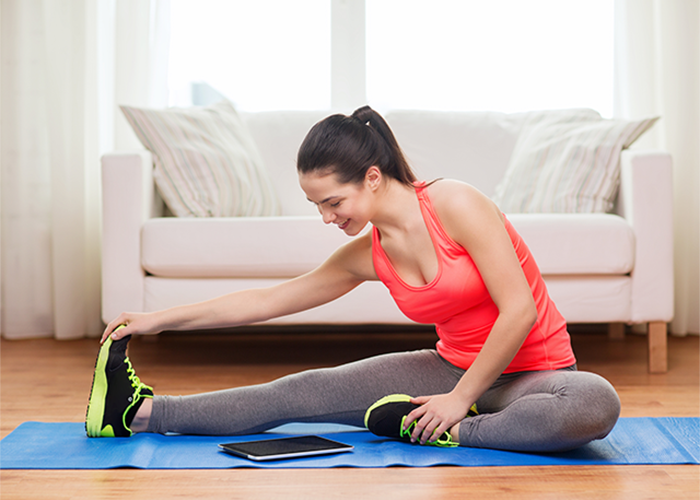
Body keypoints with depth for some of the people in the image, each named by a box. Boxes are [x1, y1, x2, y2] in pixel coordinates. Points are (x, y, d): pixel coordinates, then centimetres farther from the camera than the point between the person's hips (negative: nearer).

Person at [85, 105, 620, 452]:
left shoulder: (455, 205, -21)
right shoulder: (366, 256, -1)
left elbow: (520, 311, -23)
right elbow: (266, 301, 8)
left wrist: (460, 399, -17)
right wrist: (158, 320, 7)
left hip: (532, 372, -4)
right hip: (452, 367, 5)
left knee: (597, 405, -40)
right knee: (303, 391, -7)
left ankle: (449, 433, -27)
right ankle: (142, 411, 0)